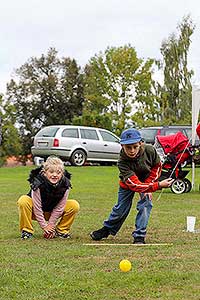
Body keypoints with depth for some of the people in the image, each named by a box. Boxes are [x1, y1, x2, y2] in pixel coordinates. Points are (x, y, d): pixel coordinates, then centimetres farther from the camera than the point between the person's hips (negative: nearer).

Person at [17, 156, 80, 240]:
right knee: (23, 201, -34)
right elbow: (37, 207, -24)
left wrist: (50, 225, -16)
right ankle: (26, 230, -15)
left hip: (53, 212, 3)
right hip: (36, 212, -3)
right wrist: (44, 226, -22)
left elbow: (59, 207, -15)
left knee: (74, 205, -17)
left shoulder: (65, 185, -20)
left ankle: (61, 231, 1)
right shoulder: (38, 183, -29)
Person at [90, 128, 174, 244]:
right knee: (121, 208, 8)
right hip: (128, 183, -1)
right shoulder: (122, 162, -39)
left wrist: (149, 184, -19)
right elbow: (135, 185, -42)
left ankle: (139, 237, -2)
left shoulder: (150, 150, -34)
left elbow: (157, 166, -11)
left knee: (145, 206, -14)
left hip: (147, 179, 1)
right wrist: (158, 185, -49)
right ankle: (107, 229, 33)